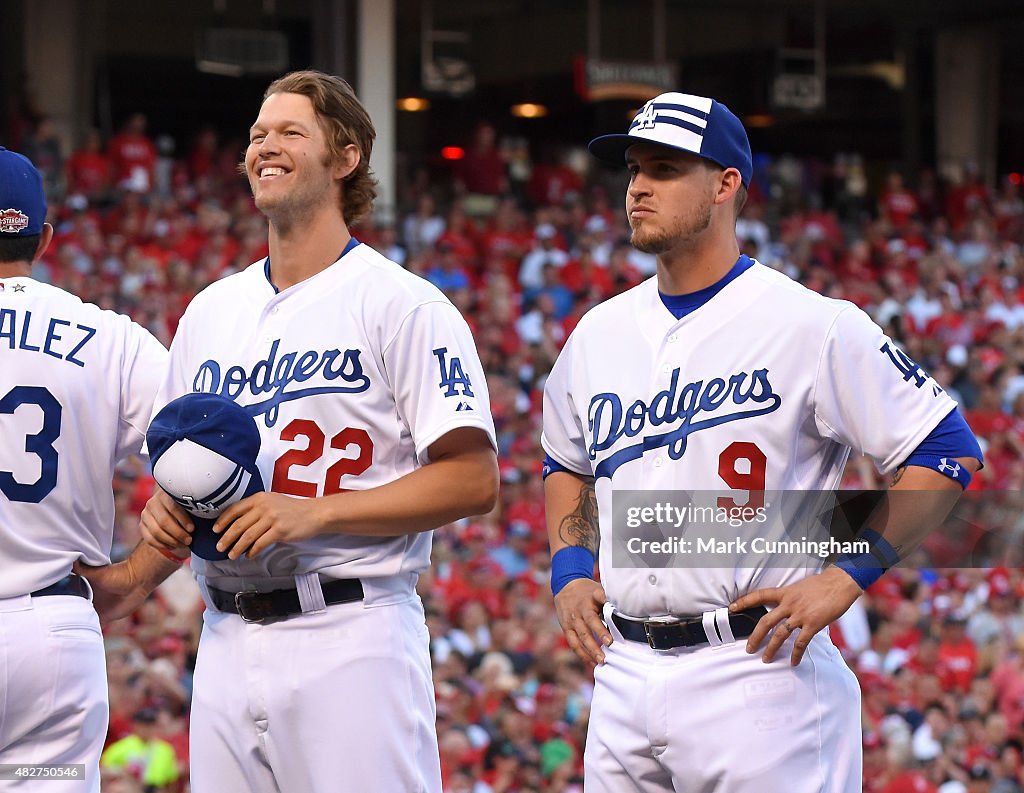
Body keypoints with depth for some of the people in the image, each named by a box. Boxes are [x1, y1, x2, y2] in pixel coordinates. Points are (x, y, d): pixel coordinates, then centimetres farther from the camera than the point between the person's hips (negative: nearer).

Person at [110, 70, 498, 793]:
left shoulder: (403, 305, -4)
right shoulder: (209, 311, 17)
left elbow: (474, 480, -10)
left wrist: (313, 514, -18)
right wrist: (165, 510, 1)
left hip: (351, 637, -6)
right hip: (227, 643, 6)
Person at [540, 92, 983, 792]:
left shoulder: (816, 327, -7)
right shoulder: (600, 331, 12)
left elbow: (949, 450, -6)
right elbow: (567, 462, 30)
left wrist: (845, 575, -12)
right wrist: (569, 570, 13)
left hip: (757, 672, -6)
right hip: (623, 674, 6)